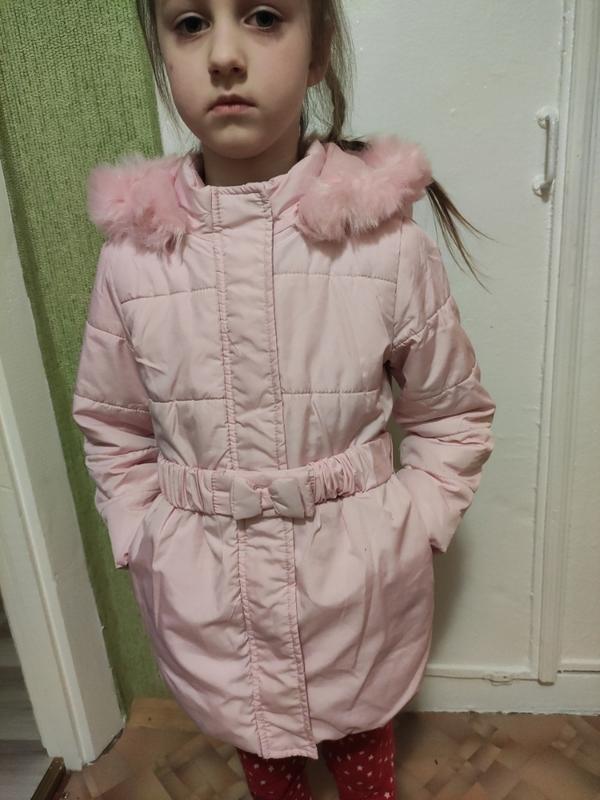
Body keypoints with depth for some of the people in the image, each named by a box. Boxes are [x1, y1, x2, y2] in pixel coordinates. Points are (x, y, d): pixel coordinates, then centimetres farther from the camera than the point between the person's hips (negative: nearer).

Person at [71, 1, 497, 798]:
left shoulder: (388, 241, -14)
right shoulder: (133, 251, -9)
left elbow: (453, 413, -1)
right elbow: (110, 426, 5)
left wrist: (407, 532, -6)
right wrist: (144, 541, 1)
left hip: (356, 582, -1)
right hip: (204, 592, 2)